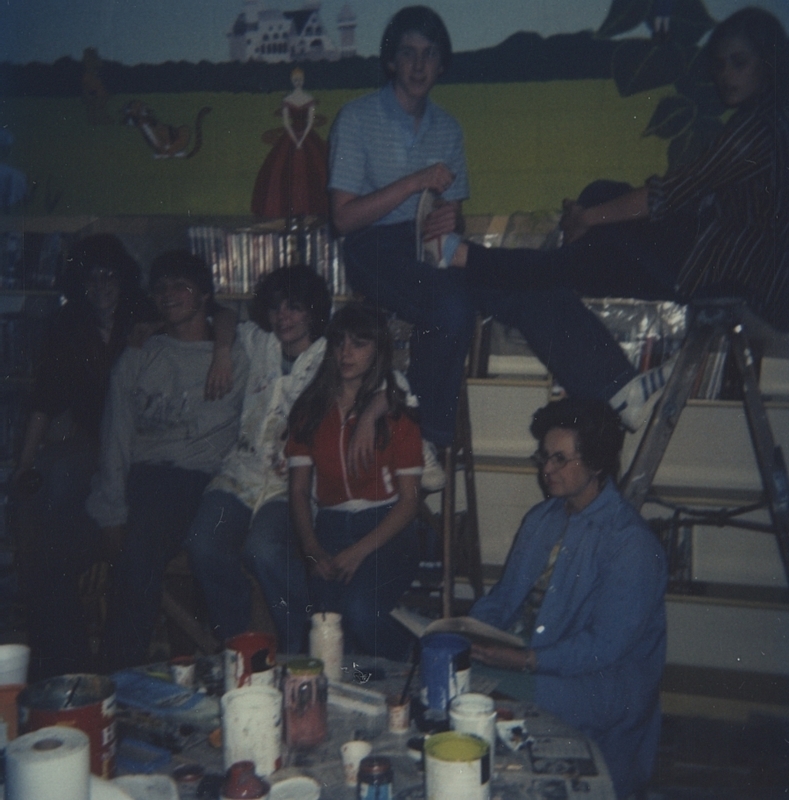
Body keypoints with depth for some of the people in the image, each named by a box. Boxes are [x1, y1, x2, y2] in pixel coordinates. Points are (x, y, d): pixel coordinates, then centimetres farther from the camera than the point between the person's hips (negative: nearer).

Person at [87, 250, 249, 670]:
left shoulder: (237, 358, 14)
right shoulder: (136, 360, 17)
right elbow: (116, 440, 9)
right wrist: (112, 514, 0)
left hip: (205, 480, -1)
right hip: (145, 480, 1)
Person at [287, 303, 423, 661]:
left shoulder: (395, 413, 2)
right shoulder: (311, 409, 13)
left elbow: (409, 500, -2)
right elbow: (299, 489, 9)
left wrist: (359, 551, -14)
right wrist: (313, 551, -7)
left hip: (385, 530, -2)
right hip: (330, 527, 3)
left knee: (358, 610, -29)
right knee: (326, 613, -26)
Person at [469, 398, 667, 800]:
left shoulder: (632, 544, -13)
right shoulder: (541, 518, 12)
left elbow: (604, 646, -17)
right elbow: (503, 596, 16)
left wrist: (525, 661, -24)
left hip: (597, 680, -6)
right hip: (521, 655, 7)